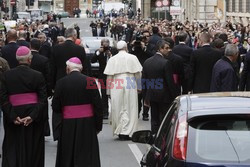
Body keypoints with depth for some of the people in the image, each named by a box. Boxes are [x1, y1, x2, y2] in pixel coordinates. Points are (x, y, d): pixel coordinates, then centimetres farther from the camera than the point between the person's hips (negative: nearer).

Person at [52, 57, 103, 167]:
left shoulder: (61, 83, -6)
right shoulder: (90, 81, -6)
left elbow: (55, 108, -3)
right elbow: (98, 105, -5)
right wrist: (98, 126, 3)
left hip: (68, 125, 0)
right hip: (87, 124, 0)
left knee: (67, 158, 12)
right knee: (87, 157, 5)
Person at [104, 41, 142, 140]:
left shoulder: (112, 59, 3)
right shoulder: (132, 58, 1)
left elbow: (109, 77, 1)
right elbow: (138, 74, 1)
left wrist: (108, 91, 6)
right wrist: (139, 86, 13)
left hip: (116, 88, 1)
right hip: (130, 87, -1)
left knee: (117, 109, 8)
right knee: (129, 109, 3)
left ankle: (118, 131, 11)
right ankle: (127, 131, -2)